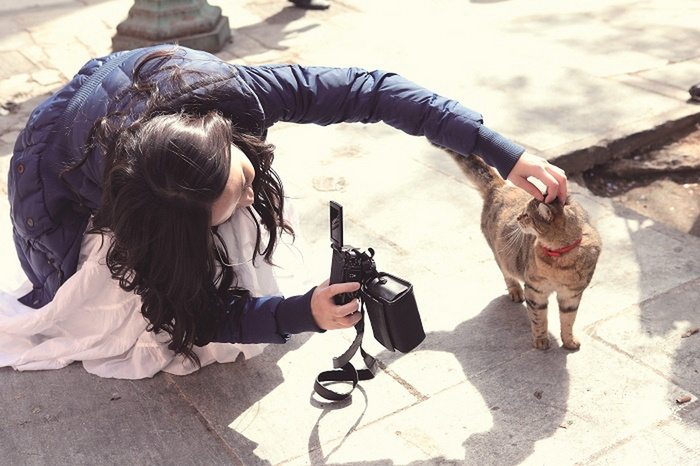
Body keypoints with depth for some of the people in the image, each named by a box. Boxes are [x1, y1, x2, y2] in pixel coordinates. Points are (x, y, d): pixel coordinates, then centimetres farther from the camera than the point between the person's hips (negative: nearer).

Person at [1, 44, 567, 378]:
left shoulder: (233, 91, -40)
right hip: (60, 168, -3)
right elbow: (211, 319, -30)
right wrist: (305, 314, -47)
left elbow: (372, 89, -36)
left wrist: (503, 151, -39)